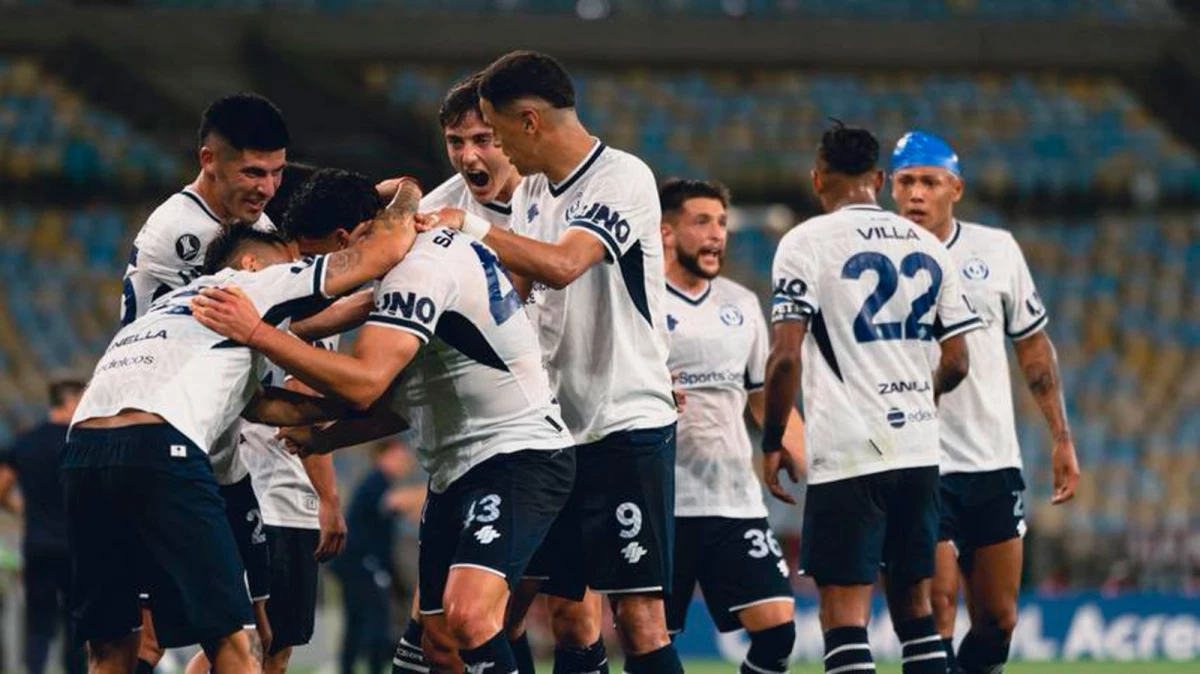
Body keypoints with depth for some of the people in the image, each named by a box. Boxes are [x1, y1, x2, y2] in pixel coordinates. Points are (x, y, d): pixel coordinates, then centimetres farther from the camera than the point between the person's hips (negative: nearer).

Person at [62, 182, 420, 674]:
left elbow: (262, 406, 38)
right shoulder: (250, 283, 17)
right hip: (159, 448, -7)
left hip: (82, 448, 7)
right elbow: (386, 250, 12)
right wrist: (406, 194, 32)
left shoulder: (174, 304, 37)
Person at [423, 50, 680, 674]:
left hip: (627, 423, -8)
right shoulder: (531, 191, 12)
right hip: (557, 426, 8)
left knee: (638, 617, -10)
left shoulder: (624, 179, -12)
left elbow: (561, 265, -25)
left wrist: (468, 226, -17)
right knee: (566, 611, 7)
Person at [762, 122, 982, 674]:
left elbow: (786, 356, -11)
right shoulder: (927, 247, 11)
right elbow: (956, 363, 13)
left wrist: (772, 443, 0)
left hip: (847, 456, -5)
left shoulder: (807, 242, -5)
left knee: (844, 611, -5)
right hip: (919, 451, 5)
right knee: (914, 604, 14)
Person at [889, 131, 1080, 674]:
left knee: (998, 620, 5)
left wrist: (1062, 438, 10)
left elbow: (1033, 346, 13)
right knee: (936, 610, -13)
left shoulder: (997, 250, 4)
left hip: (995, 465, 3)